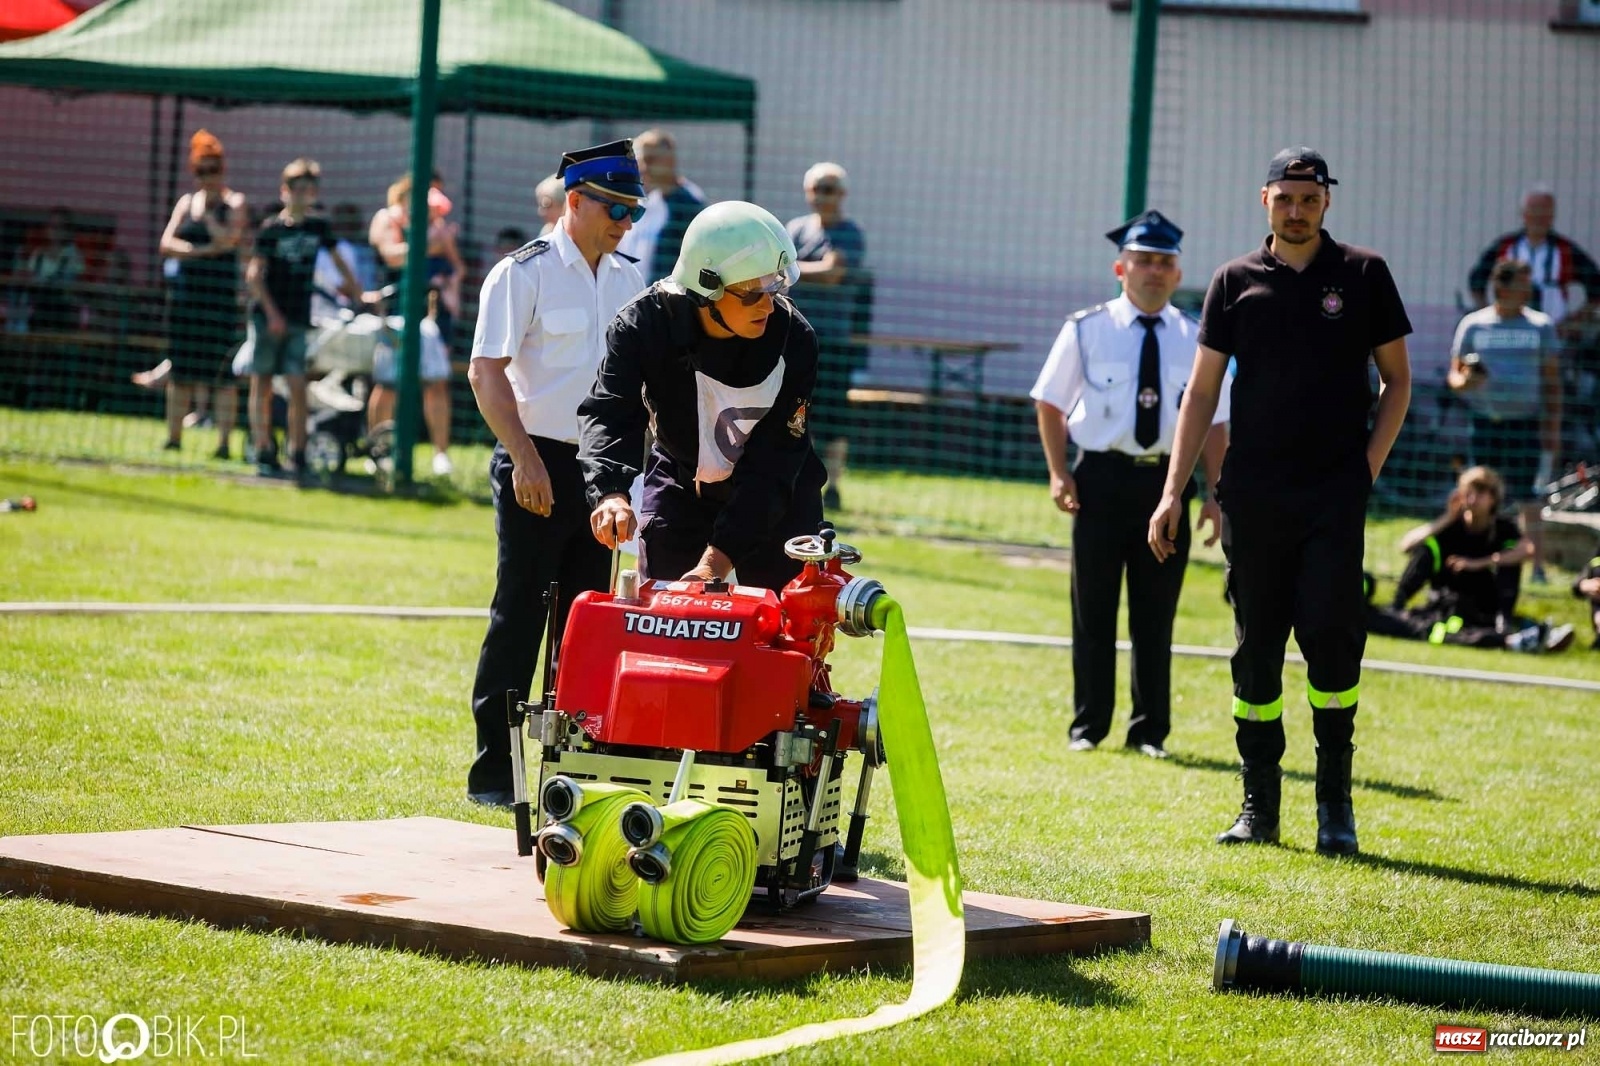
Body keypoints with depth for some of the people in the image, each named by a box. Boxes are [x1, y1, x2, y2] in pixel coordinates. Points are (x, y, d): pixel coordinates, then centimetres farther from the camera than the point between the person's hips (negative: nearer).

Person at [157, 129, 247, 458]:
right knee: (180, 371, 6)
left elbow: (226, 239, -15)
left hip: (221, 296, -5)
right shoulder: (186, 202, 14)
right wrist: (205, 250, -9)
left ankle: (224, 441, -5)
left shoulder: (235, 203, 2)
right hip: (185, 294, 5)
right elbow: (167, 244, 3)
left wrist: (208, 210, -8)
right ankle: (174, 437, 13)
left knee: (223, 372, -7)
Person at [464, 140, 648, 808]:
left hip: (603, 467, 6)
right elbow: (486, 373, -11)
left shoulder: (627, 279, 12)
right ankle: (493, 772, 1)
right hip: (537, 464, -6)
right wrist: (525, 459, -18)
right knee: (519, 615, -4)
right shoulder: (526, 272, -7)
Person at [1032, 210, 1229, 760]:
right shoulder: (1087, 330, 0)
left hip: (1167, 481, 1)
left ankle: (1150, 730, 16)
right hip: (1102, 477, -1)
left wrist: (1214, 493, 0)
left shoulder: (1195, 339, 5)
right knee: (1093, 610, 5)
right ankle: (1088, 725, 14)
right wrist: (1059, 474, -4)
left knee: (1157, 613, 7)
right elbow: (1050, 403, 5)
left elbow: (1213, 420, 7)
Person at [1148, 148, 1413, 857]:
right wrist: (1173, 492, 4)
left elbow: (1397, 378, 11)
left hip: (1335, 492, -2)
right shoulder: (1236, 281, 9)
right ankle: (1258, 806, 11)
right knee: (1255, 646, 4)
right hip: (1253, 493, 2)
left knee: (1330, 631, -14)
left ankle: (1335, 798, -2)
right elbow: (1202, 389, 10)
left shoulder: (1363, 275, 6)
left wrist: (1370, 463, -1)